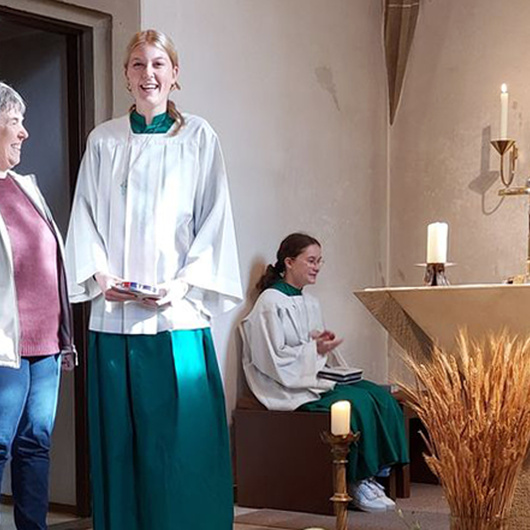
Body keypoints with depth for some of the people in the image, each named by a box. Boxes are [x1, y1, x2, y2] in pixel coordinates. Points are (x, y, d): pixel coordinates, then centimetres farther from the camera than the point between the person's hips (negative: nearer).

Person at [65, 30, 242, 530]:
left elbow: (214, 219, 3)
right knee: (118, 437, 2)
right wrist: (100, 274, -6)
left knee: (181, 438, -4)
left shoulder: (199, 138, 7)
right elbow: (85, 216, 11)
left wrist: (184, 283, -9)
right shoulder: (103, 141, 12)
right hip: (114, 313, 2)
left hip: (177, 313, -2)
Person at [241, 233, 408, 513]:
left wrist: (324, 343, 0)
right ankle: (357, 481, -14)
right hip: (289, 387, -9)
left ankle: (374, 474, -12)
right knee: (357, 402, -27)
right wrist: (314, 348, -15)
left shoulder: (310, 301, 18)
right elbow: (273, 358, -16)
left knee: (382, 397, -13)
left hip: (318, 376, 9)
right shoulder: (270, 303, -9)